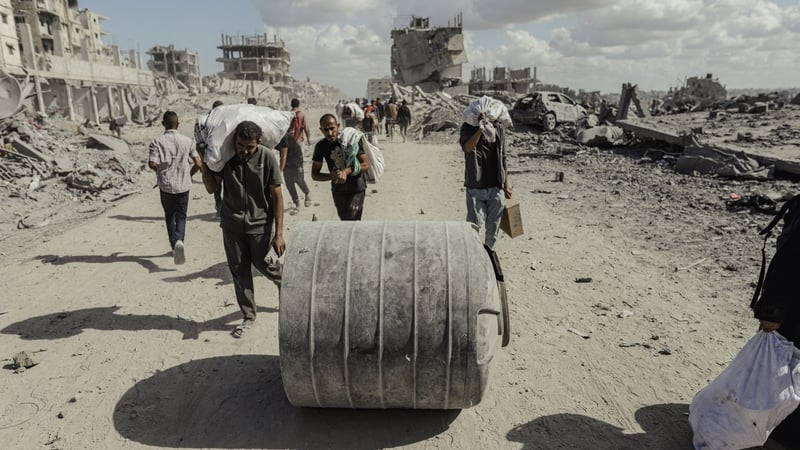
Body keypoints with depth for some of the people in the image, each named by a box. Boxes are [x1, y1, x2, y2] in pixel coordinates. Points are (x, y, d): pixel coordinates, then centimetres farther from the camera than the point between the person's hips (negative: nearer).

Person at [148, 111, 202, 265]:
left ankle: (174, 245, 19)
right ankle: (179, 240, -17)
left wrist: (161, 170, 5)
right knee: (181, 216, 9)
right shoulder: (187, 141, -2)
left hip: (166, 185, 0)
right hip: (183, 185, 0)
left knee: (169, 216, 17)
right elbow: (198, 164, -4)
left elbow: (152, 164, -16)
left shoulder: (157, 142, -5)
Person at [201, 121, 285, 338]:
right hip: (232, 224, 3)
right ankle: (248, 316, 23)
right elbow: (212, 188, -1)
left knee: (264, 265, 6)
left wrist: (279, 234, -16)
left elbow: (277, 196, -13)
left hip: (260, 223, -3)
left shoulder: (266, 157, -15)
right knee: (239, 270, 8)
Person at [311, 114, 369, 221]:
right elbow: (314, 175, -5)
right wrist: (331, 176, -26)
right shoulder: (321, 146, -7)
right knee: (345, 220, 17)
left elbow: (366, 165, -15)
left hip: (356, 189, -4)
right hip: (338, 191, 4)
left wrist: (347, 171, -31)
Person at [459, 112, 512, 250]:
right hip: (475, 186, -3)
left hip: (496, 187, 3)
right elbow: (467, 147, -24)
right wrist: (481, 128, -30)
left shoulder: (498, 128, 6)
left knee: (494, 224, 10)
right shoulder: (467, 127, -3)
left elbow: (503, 157, 12)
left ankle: (489, 248, 31)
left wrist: (506, 183, 12)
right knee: (475, 223, -2)